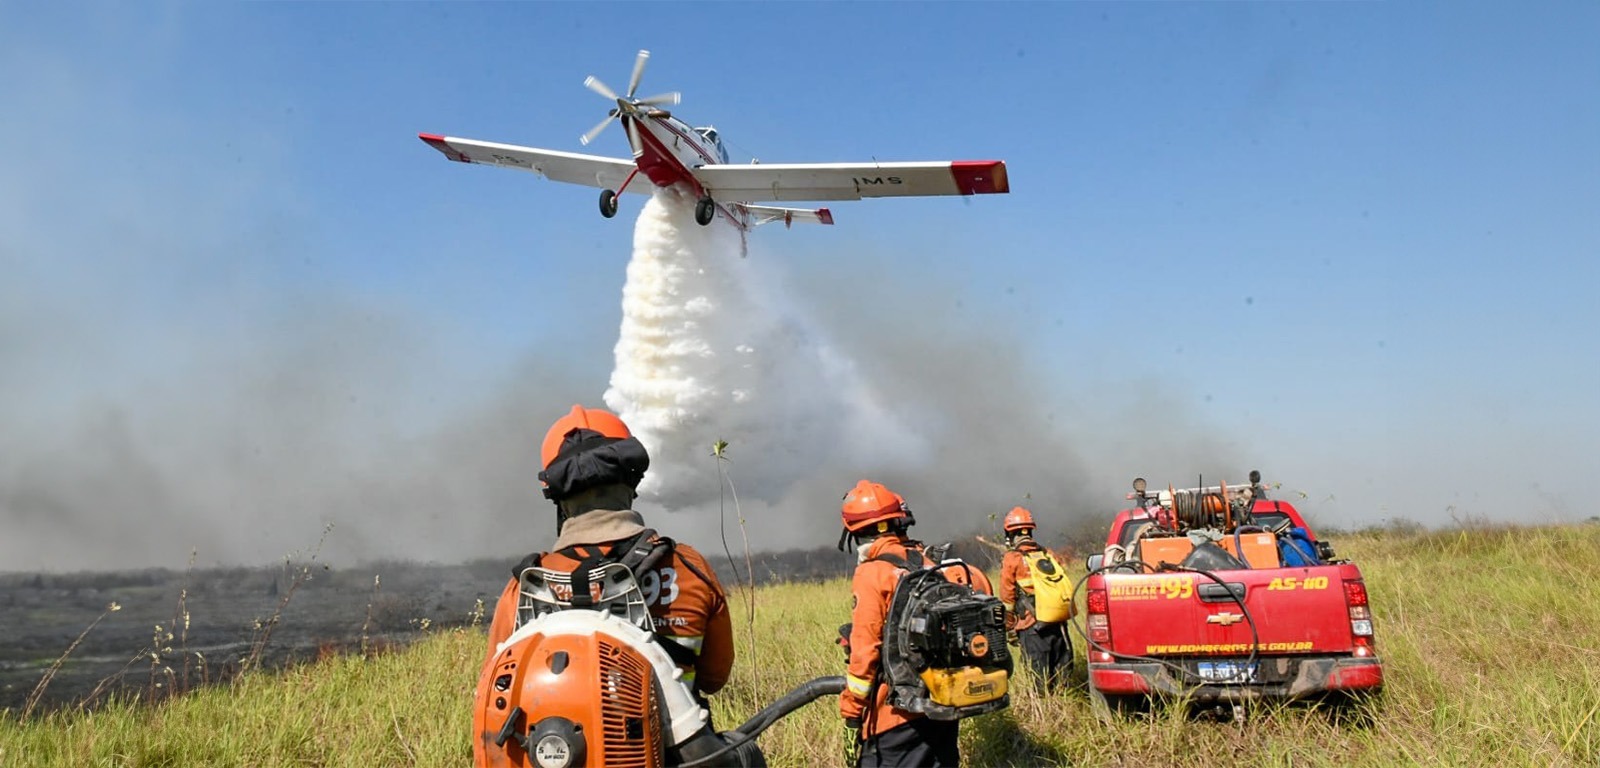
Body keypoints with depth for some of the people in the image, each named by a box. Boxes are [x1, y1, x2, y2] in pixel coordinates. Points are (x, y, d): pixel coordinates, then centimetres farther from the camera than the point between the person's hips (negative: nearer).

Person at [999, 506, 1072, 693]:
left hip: (1032, 626, -5)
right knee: (1060, 671, 12)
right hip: (1058, 623, 5)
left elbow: (1007, 597, -3)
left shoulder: (1011, 559, -4)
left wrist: (1009, 627, 6)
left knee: (1040, 677, 1)